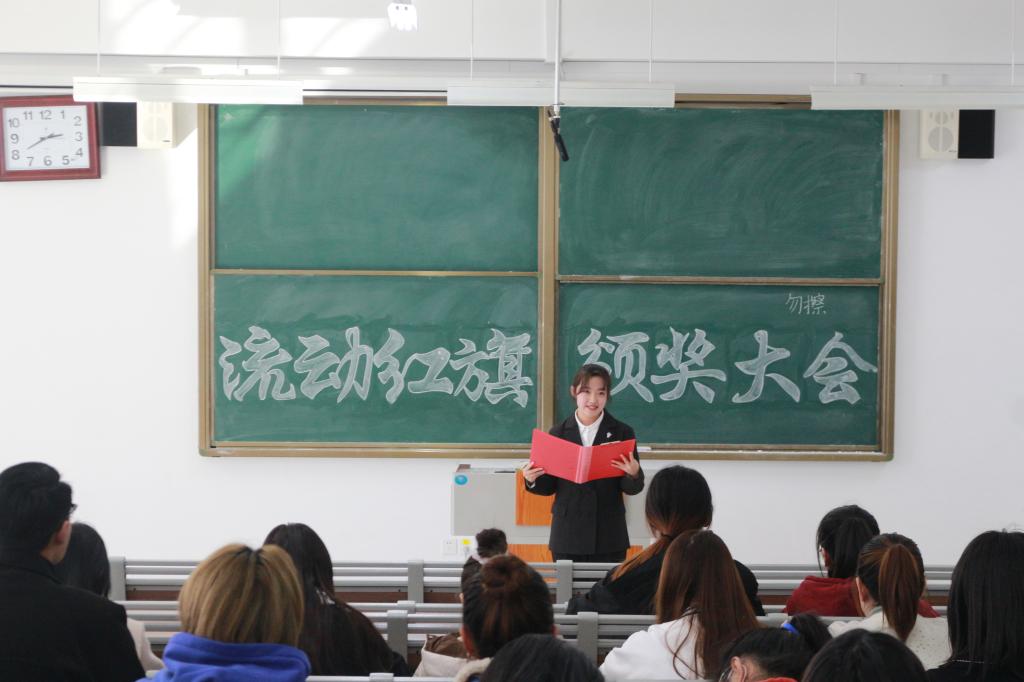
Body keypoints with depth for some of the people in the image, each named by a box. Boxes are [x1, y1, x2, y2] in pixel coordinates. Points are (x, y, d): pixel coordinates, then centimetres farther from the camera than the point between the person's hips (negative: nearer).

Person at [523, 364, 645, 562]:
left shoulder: (622, 433, 2)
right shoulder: (559, 433, 5)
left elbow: (632, 488, 2)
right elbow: (550, 486, 8)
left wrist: (633, 474, -19)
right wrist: (533, 480, -12)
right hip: (567, 536, 1)